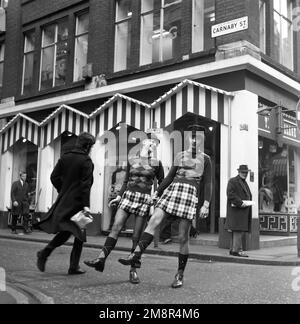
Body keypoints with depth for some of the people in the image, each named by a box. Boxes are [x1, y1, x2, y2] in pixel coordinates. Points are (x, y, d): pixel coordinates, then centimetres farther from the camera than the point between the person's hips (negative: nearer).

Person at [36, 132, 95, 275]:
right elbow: (85, 184, -16)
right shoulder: (86, 161, -11)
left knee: (65, 231, 18)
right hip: (77, 202, -6)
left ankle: (45, 252, 1)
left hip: (63, 200, 6)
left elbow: (54, 177, 7)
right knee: (79, 234, 6)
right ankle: (74, 267, 9)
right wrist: (86, 205, -17)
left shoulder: (65, 157, 6)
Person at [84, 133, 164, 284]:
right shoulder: (131, 160, 11)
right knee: (116, 227, -14)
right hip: (128, 196, 2)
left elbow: (162, 184, 10)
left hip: (145, 199, -2)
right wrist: (118, 196, 9)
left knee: (137, 236, -3)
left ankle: (133, 270, 5)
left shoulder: (156, 163, 5)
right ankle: (101, 259, -20)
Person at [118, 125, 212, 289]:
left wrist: (206, 204, -4)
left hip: (190, 195, -3)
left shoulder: (205, 159, 11)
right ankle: (136, 256, -25)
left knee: (183, 237, -4)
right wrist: (157, 193, 16)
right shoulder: (180, 156, 21)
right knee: (153, 221, -20)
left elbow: (208, 184, 6)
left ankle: (180, 275, 8)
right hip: (172, 189, 3)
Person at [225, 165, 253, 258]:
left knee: (238, 231, 10)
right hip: (236, 210, -9)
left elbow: (248, 195, 28)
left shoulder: (245, 183, 24)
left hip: (244, 211, 9)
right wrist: (240, 203, -21)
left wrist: (248, 203, 8)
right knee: (238, 231, -11)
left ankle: (233, 250, 15)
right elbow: (230, 195, -16)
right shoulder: (233, 181, -5)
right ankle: (237, 250, -8)